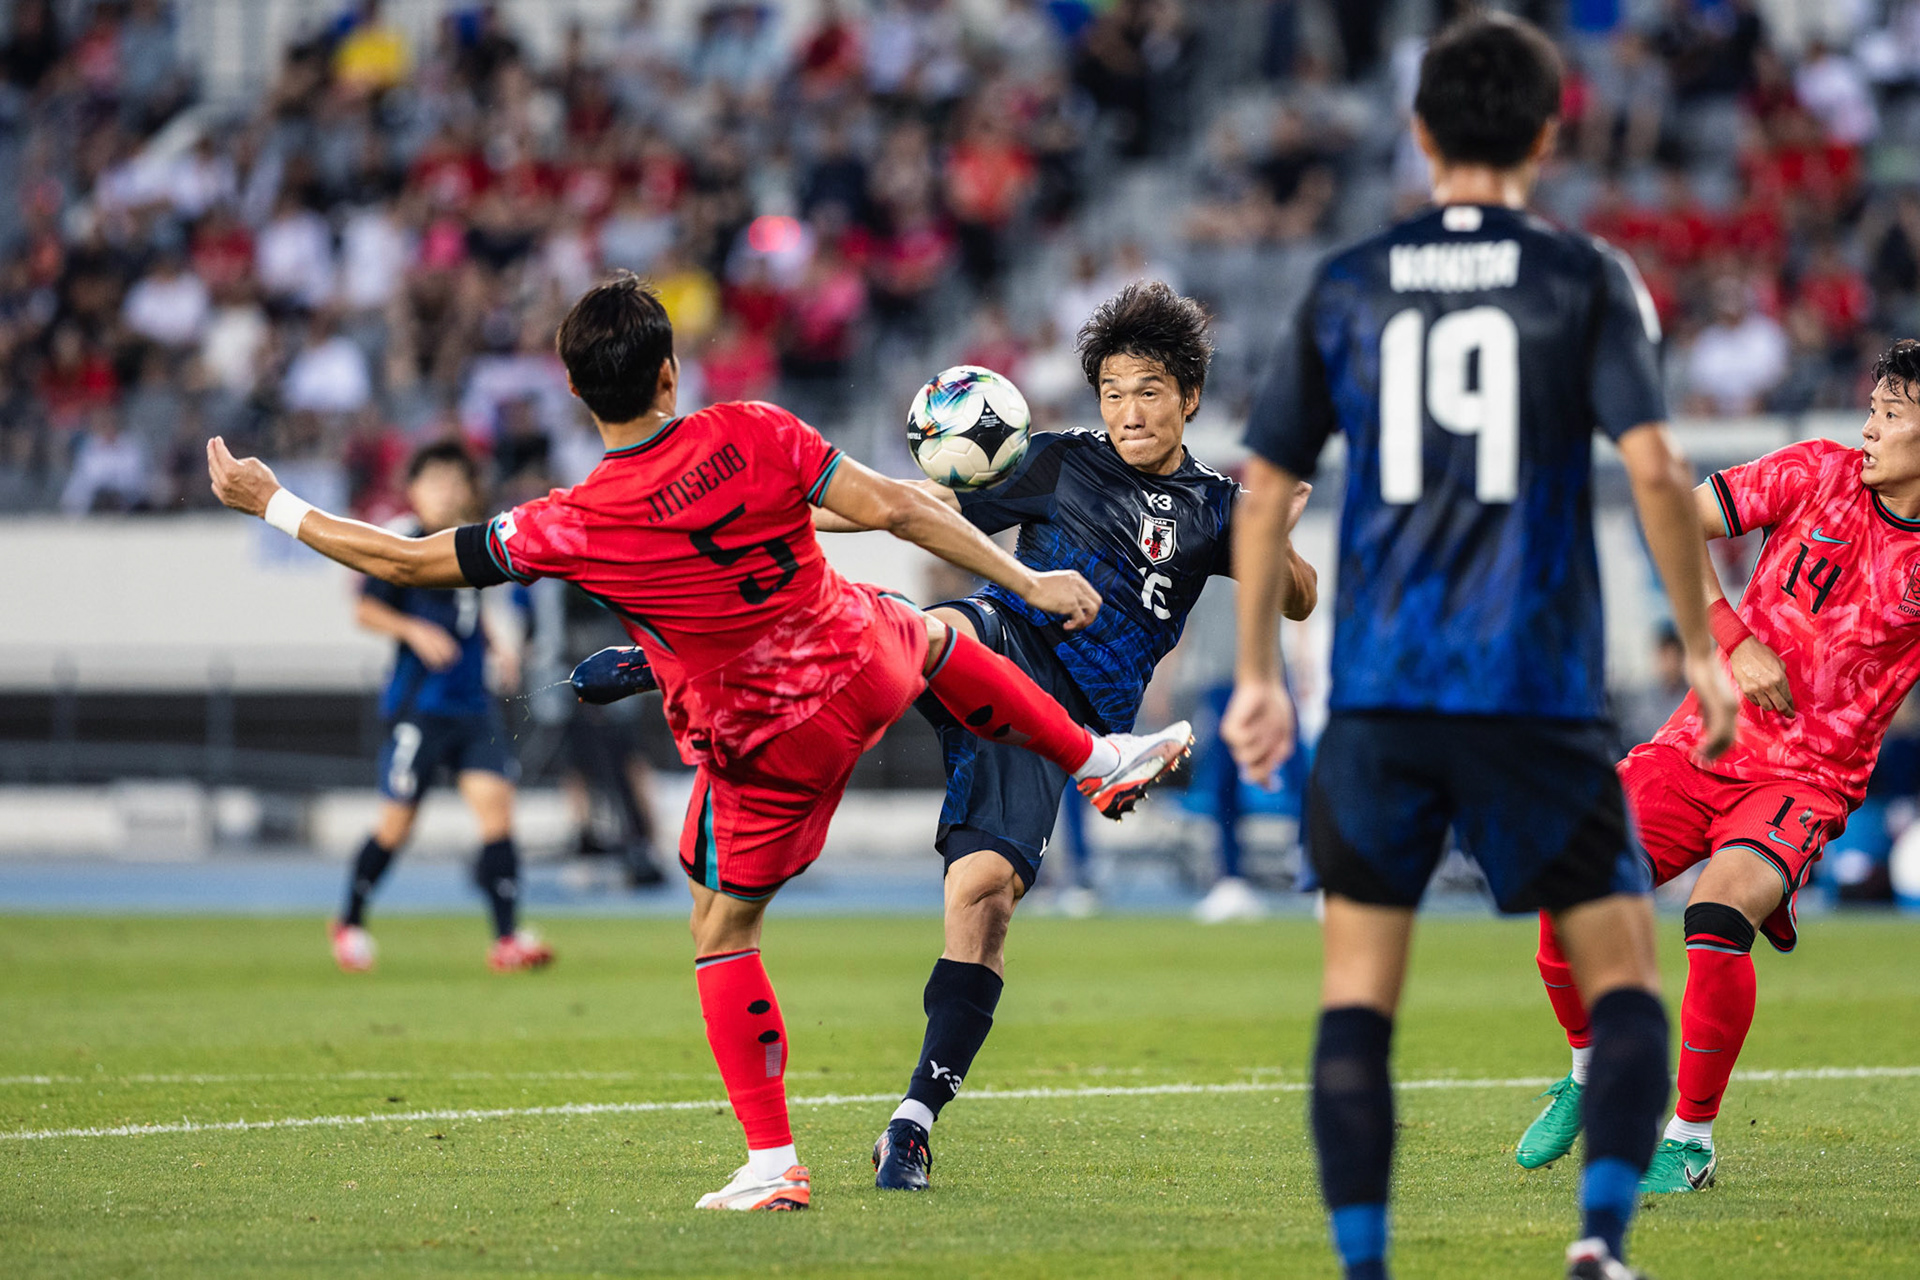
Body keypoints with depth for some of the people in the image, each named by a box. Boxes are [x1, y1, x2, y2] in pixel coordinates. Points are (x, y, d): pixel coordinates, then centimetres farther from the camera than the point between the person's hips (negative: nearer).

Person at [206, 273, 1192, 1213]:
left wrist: (271, 505, -1)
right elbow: (891, 508, -16)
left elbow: (408, 562, -13)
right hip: (863, 666, 3)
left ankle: (772, 1161, 12)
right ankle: (1096, 759, 51)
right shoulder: (752, 435, -18)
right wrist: (1027, 582, -8)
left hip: (767, 748, -3)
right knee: (935, 636, 37)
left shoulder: (572, 529, -21)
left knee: (722, 931, 15)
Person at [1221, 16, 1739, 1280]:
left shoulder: (1345, 289, 8)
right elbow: (1653, 466, -9)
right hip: (1541, 690, -2)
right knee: (1624, 974, 7)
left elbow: (1266, 491, 9)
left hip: (1379, 696, 2)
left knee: (1358, 987, 8)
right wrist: (1702, 650, 1)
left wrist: (1259, 679, 18)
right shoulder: (1586, 279, 1)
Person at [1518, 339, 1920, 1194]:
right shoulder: (1820, 473, -1)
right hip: (1704, 740, 3)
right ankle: (1593, 1071, 18)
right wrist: (1736, 640, -8)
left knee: (1718, 912, -30)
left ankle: (1690, 1140, -13)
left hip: (1807, 778, -3)